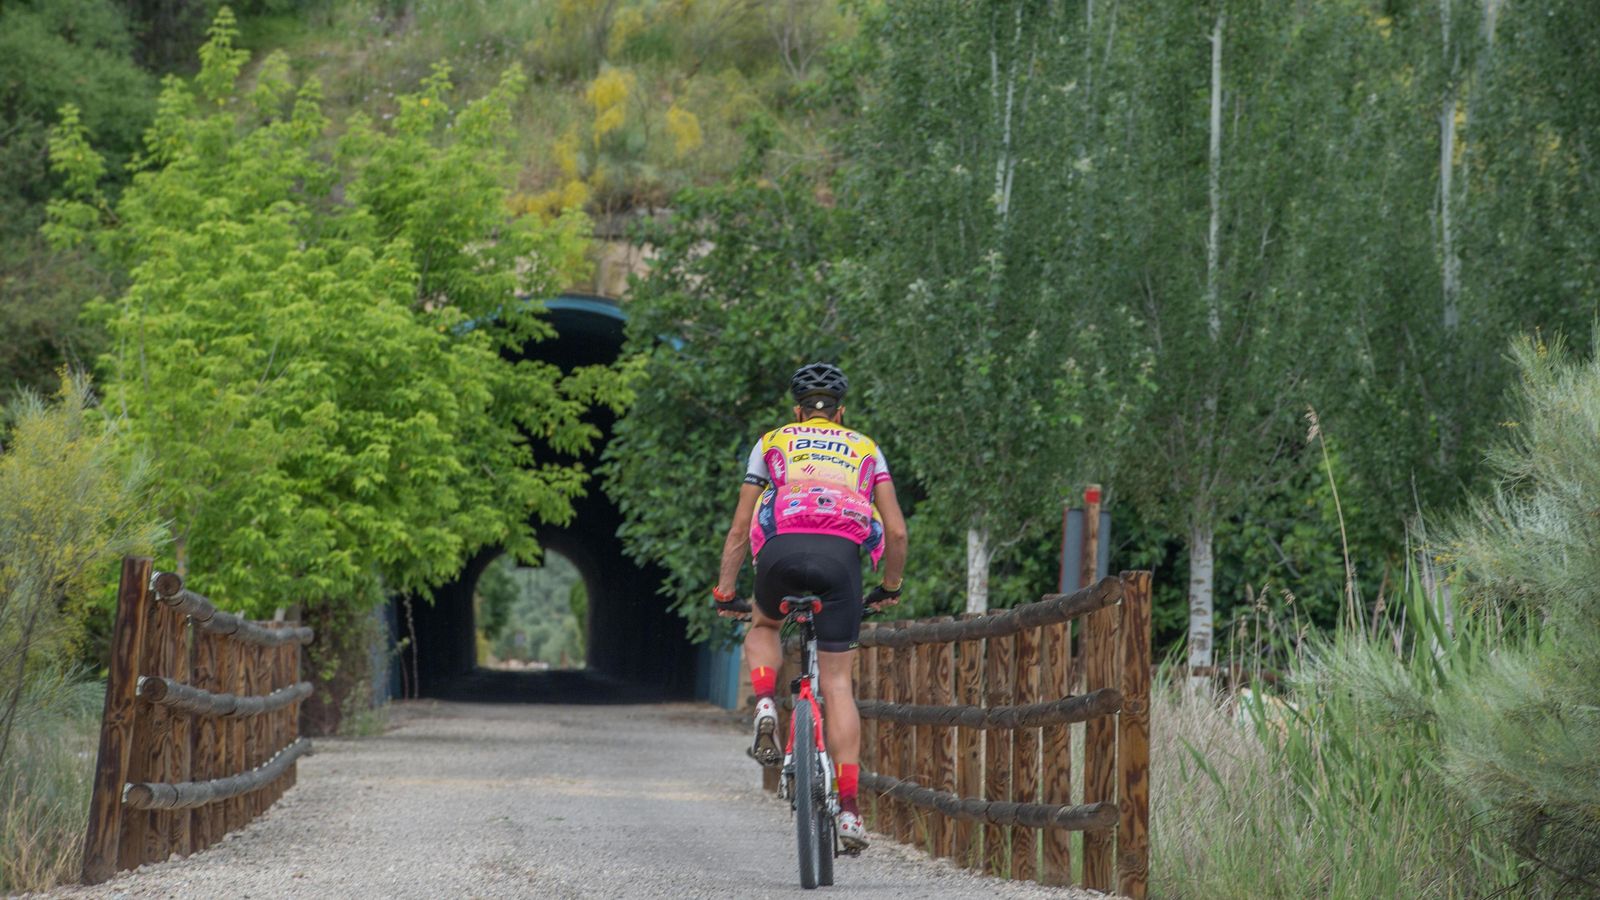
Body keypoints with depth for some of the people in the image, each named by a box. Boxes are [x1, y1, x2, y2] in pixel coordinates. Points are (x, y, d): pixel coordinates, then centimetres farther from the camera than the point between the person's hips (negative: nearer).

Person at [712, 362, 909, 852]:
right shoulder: (865, 449, 30)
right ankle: (849, 810, -3)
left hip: (783, 549, 0)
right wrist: (890, 588, 37)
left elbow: (740, 529, 28)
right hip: (841, 555, 0)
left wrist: (724, 593, 37)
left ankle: (766, 709, 4)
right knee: (837, 682, 6)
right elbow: (896, 532, 22)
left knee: (762, 626, 33)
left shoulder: (771, 443, 29)